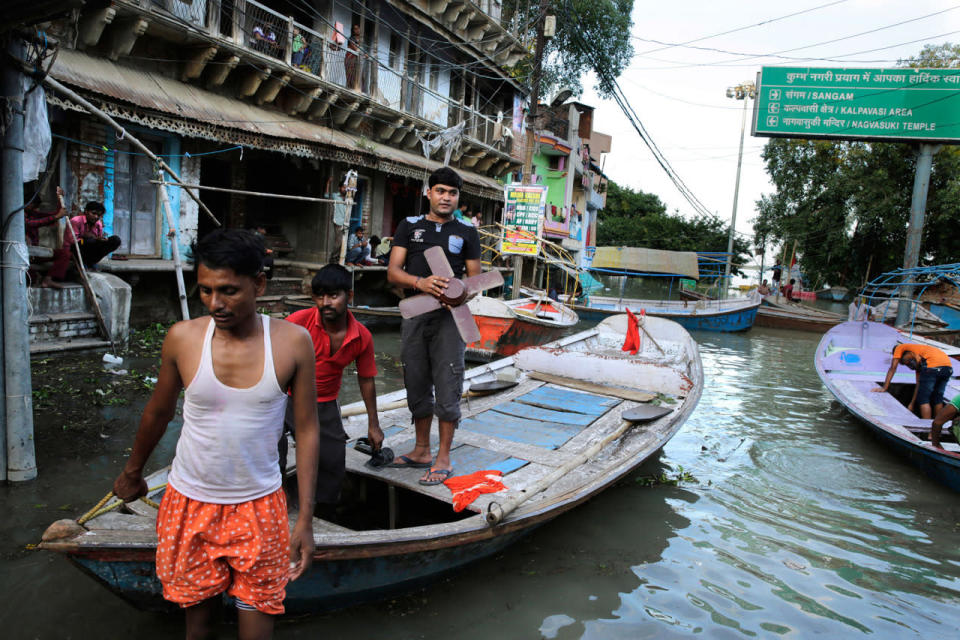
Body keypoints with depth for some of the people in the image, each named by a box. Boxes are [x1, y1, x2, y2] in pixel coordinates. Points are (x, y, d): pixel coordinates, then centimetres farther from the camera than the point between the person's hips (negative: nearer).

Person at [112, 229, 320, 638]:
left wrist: (305, 519, -8)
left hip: (260, 507, -1)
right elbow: (159, 412, 6)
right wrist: (133, 473, 20)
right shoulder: (182, 338, -11)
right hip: (191, 504, 1)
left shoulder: (293, 342, -14)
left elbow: (306, 429, -8)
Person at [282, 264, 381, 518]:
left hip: (325, 405, 3)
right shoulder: (299, 321, -19)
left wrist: (373, 425, 8)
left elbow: (366, 379, 3)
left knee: (333, 464, 5)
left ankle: (326, 514, 30)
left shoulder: (363, 337, -9)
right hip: (286, 398, -3)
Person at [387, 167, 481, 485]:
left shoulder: (467, 232, 9)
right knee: (417, 385, 11)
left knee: (447, 388, -4)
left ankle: (443, 459, 7)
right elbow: (393, 272, 2)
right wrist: (420, 282, -18)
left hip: (449, 317, -2)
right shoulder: (409, 226, 10)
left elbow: (475, 278, 9)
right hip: (414, 315, 2)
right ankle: (421, 451, 26)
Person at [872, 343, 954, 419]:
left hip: (933, 366, -7)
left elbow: (892, 369, 15)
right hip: (948, 366, 7)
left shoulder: (899, 348, 25)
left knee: (923, 399, 3)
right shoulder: (917, 361, 38)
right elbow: (919, 384, 34)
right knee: (937, 398, 22)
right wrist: (912, 404, 36)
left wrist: (884, 388, 14)